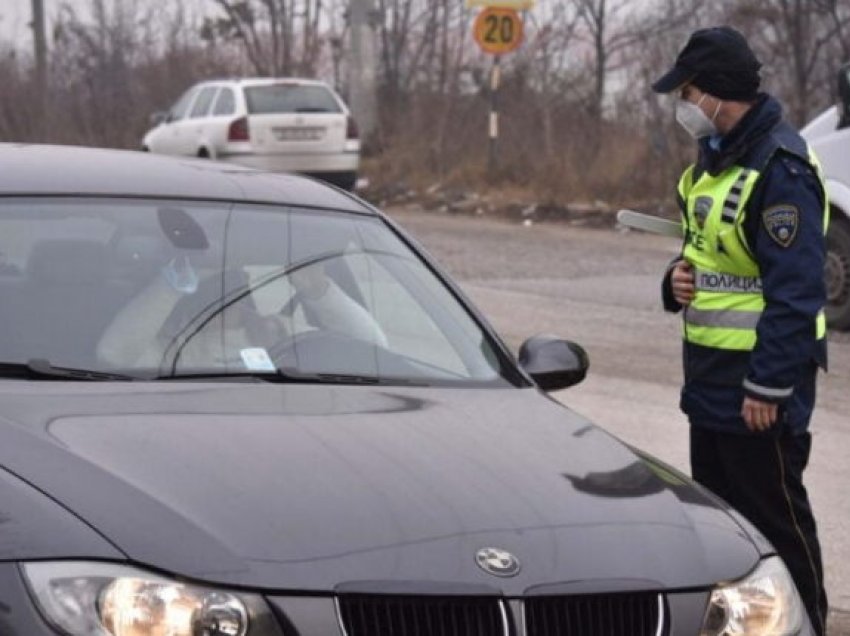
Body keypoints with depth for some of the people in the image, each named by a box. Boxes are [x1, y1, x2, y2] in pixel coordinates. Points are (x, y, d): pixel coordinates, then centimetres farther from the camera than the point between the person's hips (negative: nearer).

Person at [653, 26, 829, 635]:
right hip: (710, 378, 10)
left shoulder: (780, 170, -20)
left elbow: (795, 292, -23)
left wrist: (768, 387, -23)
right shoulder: (714, 159, 11)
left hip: (759, 385, -10)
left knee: (776, 519, -2)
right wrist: (679, 277, -1)